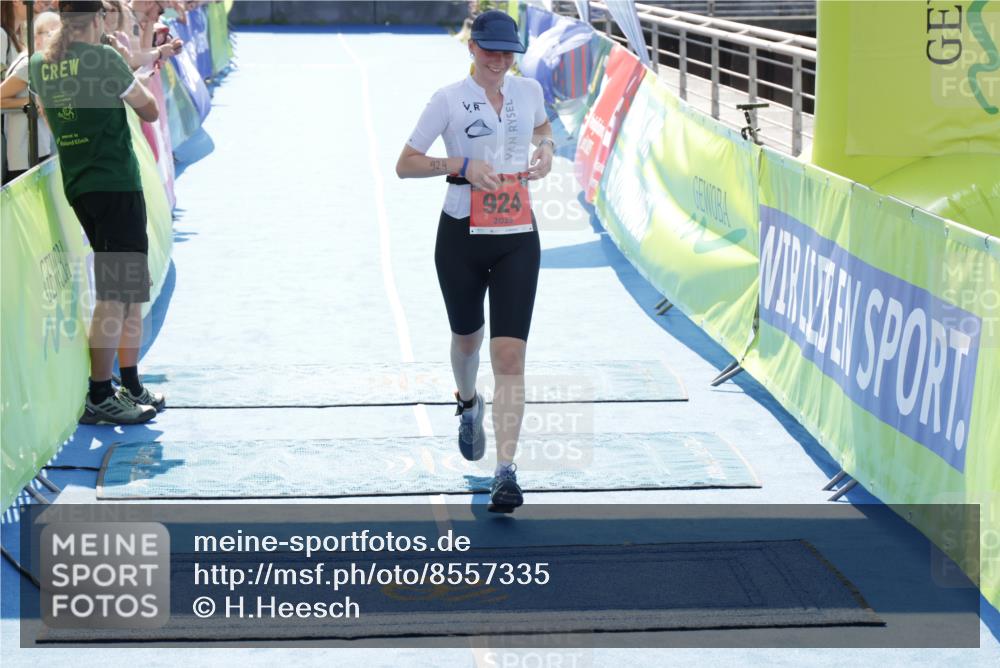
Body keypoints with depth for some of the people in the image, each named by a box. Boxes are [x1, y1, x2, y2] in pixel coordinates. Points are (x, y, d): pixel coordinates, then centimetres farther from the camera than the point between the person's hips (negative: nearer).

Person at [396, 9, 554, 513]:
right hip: (462, 237, -1)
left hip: (518, 239, 1)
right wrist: (460, 165, -18)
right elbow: (405, 164, -4)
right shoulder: (449, 100, -5)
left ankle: (506, 473, -12)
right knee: (467, 337, 17)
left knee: (510, 355, -10)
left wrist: (545, 148, 5)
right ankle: (468, 405, 53)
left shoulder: (529, 90, 5)